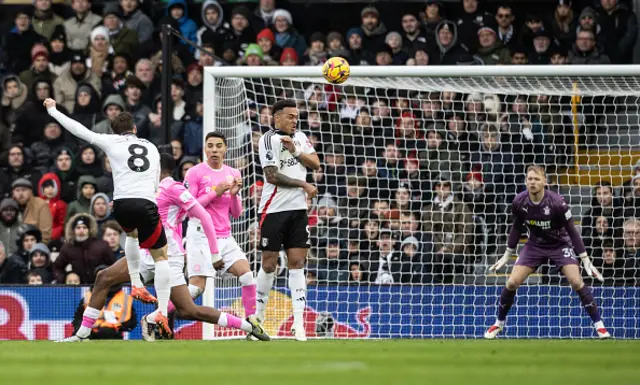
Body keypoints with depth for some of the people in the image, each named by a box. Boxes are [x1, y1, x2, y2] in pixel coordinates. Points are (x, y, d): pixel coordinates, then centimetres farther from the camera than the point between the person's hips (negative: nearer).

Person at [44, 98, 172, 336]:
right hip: (146, 205, 0)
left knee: (132, 233, 36)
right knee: (161, 256, 10)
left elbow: (80, 131, 18)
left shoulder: (112, 142, 14)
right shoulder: (152, 148, 23)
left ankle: (136, 285, 28)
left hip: (122, 204, 0)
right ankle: (162, 313, -2)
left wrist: (53, 110, 29)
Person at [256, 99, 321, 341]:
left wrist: (295, 150, -11)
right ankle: (258, 317, 13)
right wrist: (303, 185, -10)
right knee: (269, 264, -2)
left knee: (297, 262, -1)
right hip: (274, 210, -5)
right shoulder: (269, 140, -8)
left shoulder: (300, 137, 13)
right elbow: (272, 176, -15)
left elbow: (315, 164, 5)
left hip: (298, 209, 5)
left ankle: (298, 322, -6)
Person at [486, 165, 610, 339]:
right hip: (535, 245, 3)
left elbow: (572, 230, -18)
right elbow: (516, 228, 2)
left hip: (560, 244, -3)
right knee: (512, 283, -7)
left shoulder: (556, 202, -27)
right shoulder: (519, 202, -16)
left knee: (576, 282, -19)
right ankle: (499, 323, 15)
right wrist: (507, 255, 9)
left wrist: (585, 259, -17)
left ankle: (599, 325, -8)